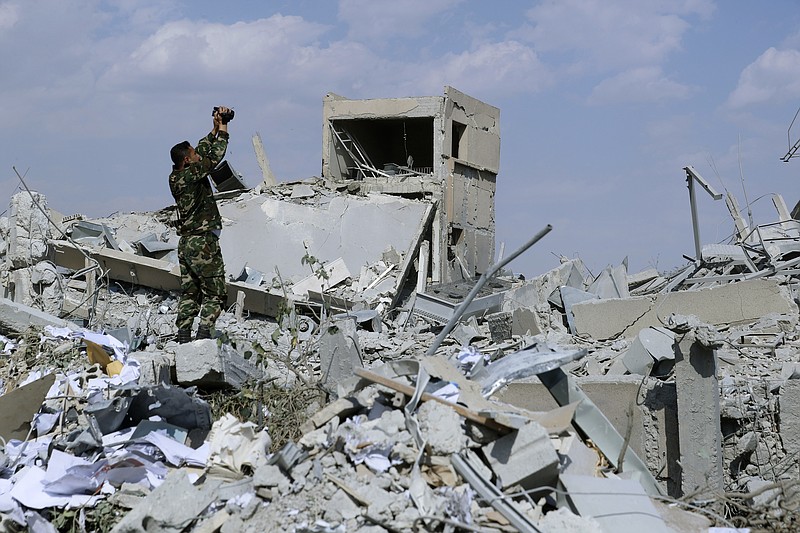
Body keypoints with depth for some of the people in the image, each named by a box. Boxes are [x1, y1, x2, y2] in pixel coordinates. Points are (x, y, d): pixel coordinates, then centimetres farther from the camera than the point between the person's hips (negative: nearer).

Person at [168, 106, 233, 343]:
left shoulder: (175, 176, 8)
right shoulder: (192, 174, -15)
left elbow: (202, 152, 20)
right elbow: (214, 156, -11)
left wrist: (214, 129, 20)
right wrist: (222, 128, 0)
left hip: (186, 243, 8)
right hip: (203, 242, -8)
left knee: (190, 292, 11)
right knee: (214, 293, -3)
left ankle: (183, 337, 6)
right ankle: (203, 336, -14)